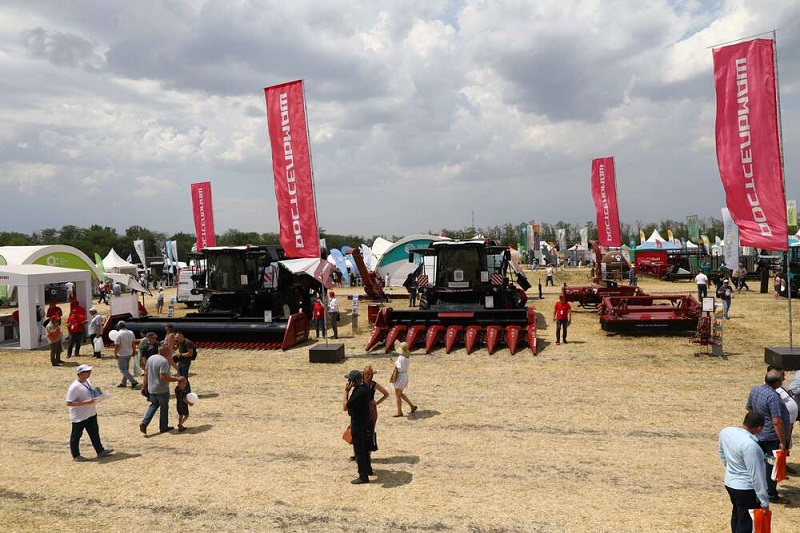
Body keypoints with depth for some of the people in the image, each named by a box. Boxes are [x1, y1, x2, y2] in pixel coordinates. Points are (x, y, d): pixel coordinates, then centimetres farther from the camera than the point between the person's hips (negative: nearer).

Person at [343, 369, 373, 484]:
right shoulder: (365, 388, 3)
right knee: (364, 447, 23)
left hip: (358, 424, -10)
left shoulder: (358, 392, -28)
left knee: (359, 450, 0)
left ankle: (363, 476, 7)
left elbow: (346, 407, -22)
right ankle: (367, 469, 38)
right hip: (365, 422, 10)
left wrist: (346, 391, -20)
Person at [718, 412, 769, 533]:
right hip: (746, 488, -8)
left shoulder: (725, 432, -5)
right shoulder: (749, 445, -30)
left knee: (736, 515, 24)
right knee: (746, 523, 7)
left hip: (730, 482, 8)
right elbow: (756, 475, -24)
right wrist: (764, 500, -15)